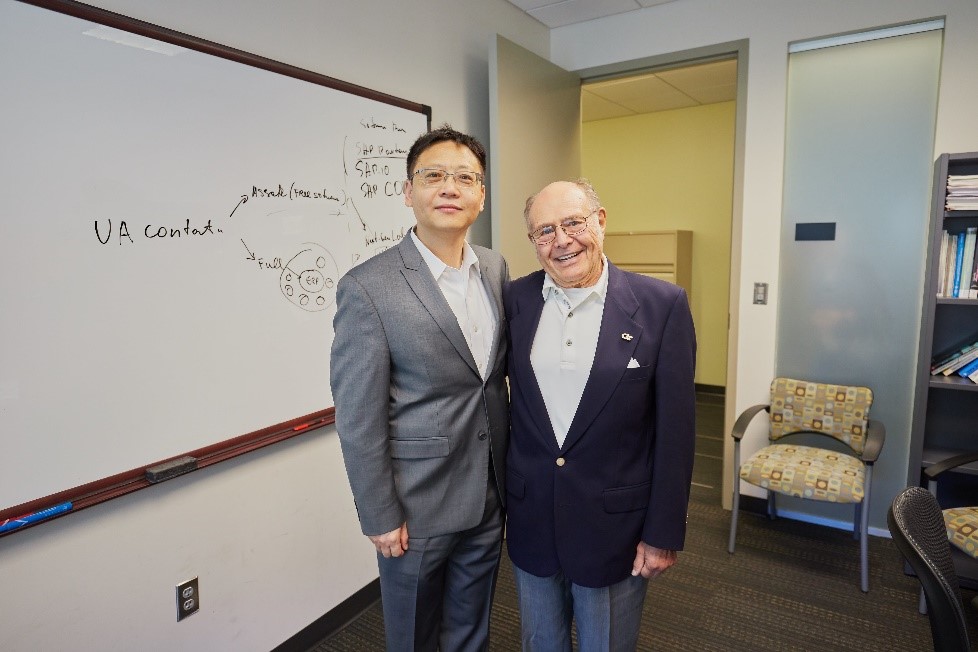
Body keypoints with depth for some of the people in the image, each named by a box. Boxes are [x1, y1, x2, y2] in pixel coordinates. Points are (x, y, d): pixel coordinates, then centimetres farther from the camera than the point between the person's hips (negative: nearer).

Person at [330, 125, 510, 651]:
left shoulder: (496, 269, 0)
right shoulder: (367, 288, -19)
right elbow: (358, 421, -15)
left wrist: (512, 471, 8)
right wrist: (380, 518, -11)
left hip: (489, 496, 5)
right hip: (418, 507, -4)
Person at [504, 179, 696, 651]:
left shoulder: (661, 305, -12)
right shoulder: (514, 301, -3)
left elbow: (675, 429, -9)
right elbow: (497, 401, 4)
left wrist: (663, 533, -7)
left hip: (616, 526, -2)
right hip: (530, 523, 3)